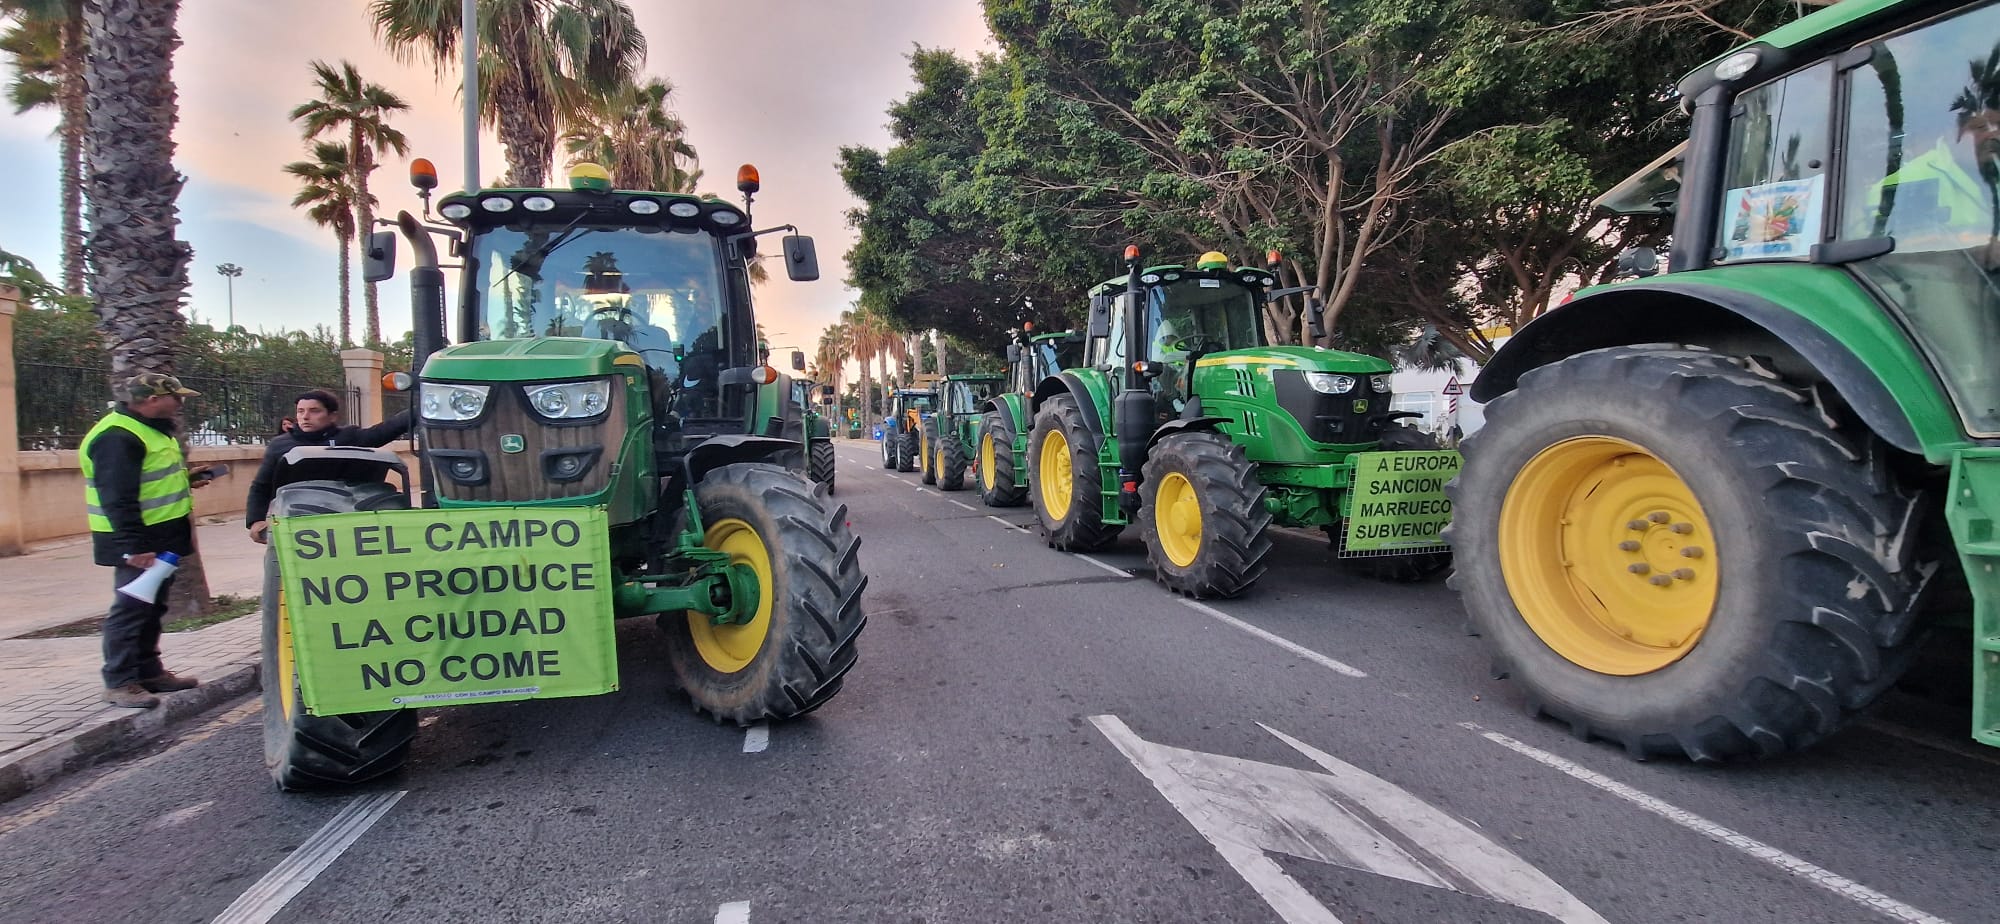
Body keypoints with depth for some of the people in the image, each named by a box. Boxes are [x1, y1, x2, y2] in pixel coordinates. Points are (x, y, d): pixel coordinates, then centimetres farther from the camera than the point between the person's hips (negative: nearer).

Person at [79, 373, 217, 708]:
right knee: (131, 609, -4)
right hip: (137, 543, -10)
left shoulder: (150, 430, 15)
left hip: (161, 537, 10)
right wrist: (134, 546, -27)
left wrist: (186, 480, 11)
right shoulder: (117, 438, -19)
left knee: (151, 608, 16)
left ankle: (149, 671, 26)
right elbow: (117, 498, -24)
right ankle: (119, 683, 4)